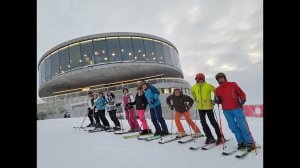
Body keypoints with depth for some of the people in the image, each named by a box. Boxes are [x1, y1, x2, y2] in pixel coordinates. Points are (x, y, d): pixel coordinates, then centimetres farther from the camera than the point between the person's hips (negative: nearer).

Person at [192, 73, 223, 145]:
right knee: (203, 122, 7)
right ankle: (209, 137, 19)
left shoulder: (208, 85, -11)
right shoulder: (194, 87, 2)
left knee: (213, 122, 0)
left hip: (208, 107, -5)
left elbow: (216, 91, -4)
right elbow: (193, 93, 23)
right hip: (200, 108, 5)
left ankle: (219, 137, 15)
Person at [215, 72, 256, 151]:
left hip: (236, 108, -3)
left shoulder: (233, 84, 3)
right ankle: (241, 142, 17)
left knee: (242, 126, -3)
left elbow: (242, 93, 5)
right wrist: (217, 101, -6)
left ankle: (250, 143, 10)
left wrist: (242, 100, -12)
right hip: (226, 111, 3)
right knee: (233, 127, 4)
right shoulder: (217, 89, 10)